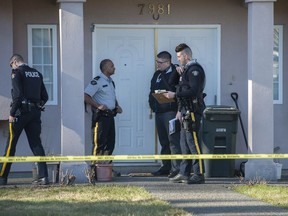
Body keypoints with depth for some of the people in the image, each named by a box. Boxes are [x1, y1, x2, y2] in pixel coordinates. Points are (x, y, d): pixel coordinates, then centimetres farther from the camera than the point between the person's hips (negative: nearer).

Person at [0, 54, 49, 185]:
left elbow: (17, 94, -16)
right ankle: (43, 176, -2)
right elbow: (45, 96, 13)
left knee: (11, 144, 0)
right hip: (35, 113, 6)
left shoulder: (17, 72, -6)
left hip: (21, 111, -6)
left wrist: (12, 113, -12)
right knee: (36, 144, 6)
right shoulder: (37, 74, 15)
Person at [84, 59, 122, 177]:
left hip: (110, 115, 9)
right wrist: (98, 106, -24)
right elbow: (86, 96, -18)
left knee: (110, 143, 10)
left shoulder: (110, 82, 18)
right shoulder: (97, 81, -11)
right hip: (101, 116, -9)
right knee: (99, 143, -8)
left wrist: (117, 106, 12)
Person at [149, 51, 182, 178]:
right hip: (159, 112, 9)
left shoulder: (175, 73, -9)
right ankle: (166, 166, 21)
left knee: (173, 140, -11)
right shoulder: (157, 74, 17)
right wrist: (152, 105, 10)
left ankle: (176, 167, -12)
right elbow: (152, 91, 22)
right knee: (163, 141, 14)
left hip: (170, 111, -9)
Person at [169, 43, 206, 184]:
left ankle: (199, 174, -9)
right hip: (186, 112, 10)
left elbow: (193, 91, -22)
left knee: (193, 142, -10)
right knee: (184, 143, 11)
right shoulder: (186, 69, 20)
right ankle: (184, 173, 15)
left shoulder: (195, 70, -12)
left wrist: (175, 94, -17)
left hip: (193, 111, -10)